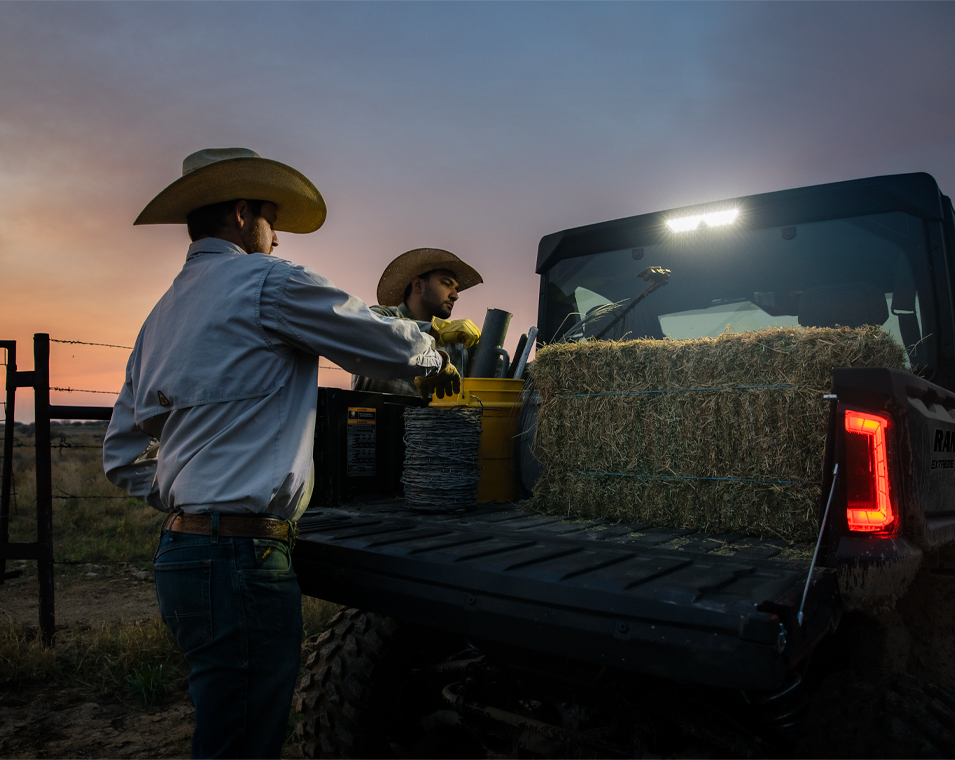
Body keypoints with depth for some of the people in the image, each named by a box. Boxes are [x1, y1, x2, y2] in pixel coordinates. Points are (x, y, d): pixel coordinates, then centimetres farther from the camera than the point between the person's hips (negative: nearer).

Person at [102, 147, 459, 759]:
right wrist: (437, 361, 17)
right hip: (242, 557, -9)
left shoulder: (163, 312, 19)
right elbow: (390, 344, -2)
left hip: (181, 551, 10)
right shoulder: (268, 281, -7)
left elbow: (123, 458, 21)